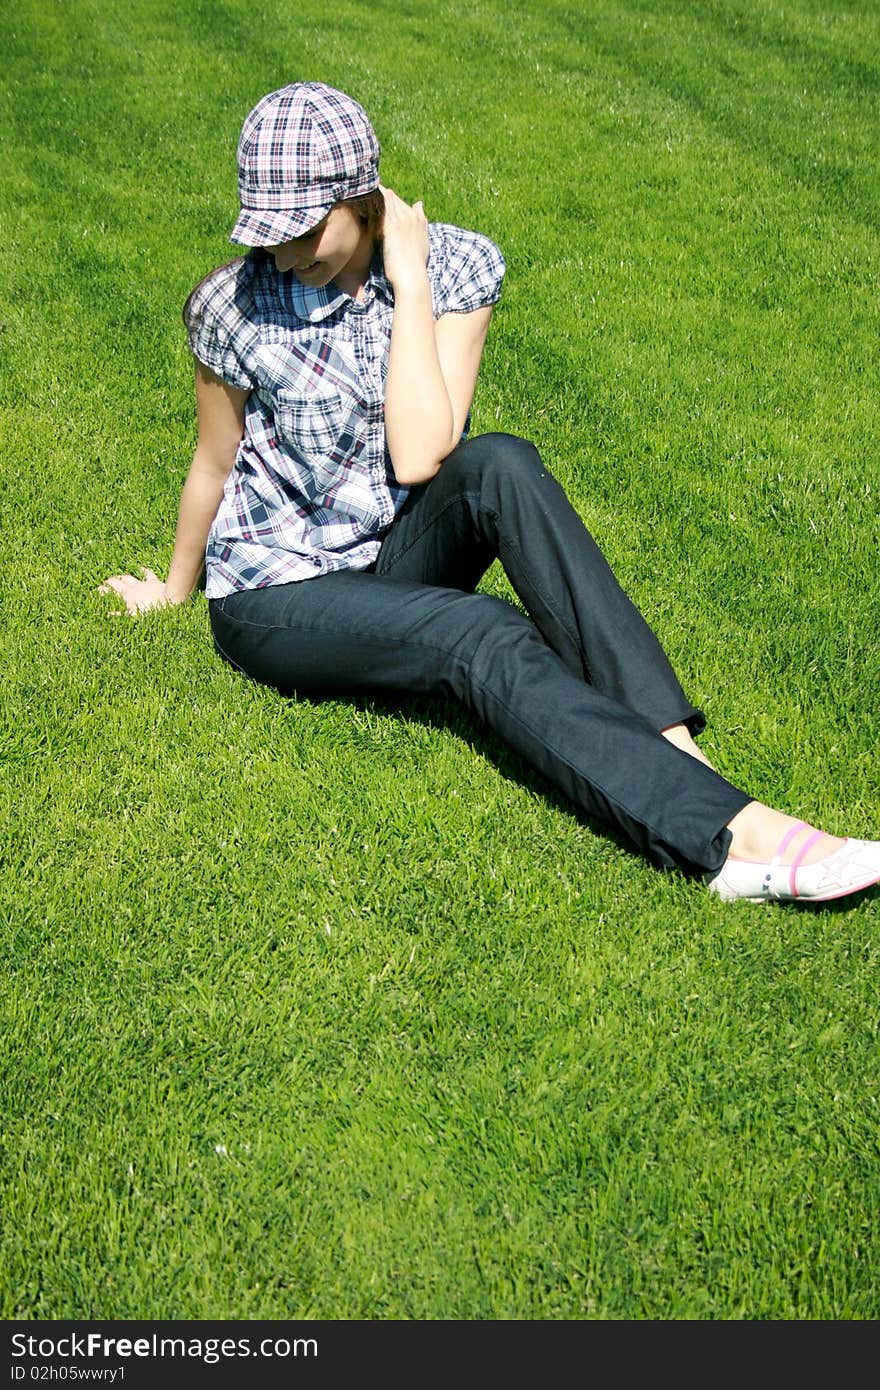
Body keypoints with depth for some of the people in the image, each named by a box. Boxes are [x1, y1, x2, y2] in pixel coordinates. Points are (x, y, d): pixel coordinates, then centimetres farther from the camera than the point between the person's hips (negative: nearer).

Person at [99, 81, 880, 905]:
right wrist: (175, 587, 14)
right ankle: (733, 835, -43)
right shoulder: (237, 307, -15)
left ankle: (676, 749, -38)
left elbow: (417, 457, -21)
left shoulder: (455, 266, -10)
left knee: (499, 465, -32)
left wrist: (410, 284, -23)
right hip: (277, 594, -2)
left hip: (399, 555, 3)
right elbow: (215, 463, 1)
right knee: (484, 641, -33)